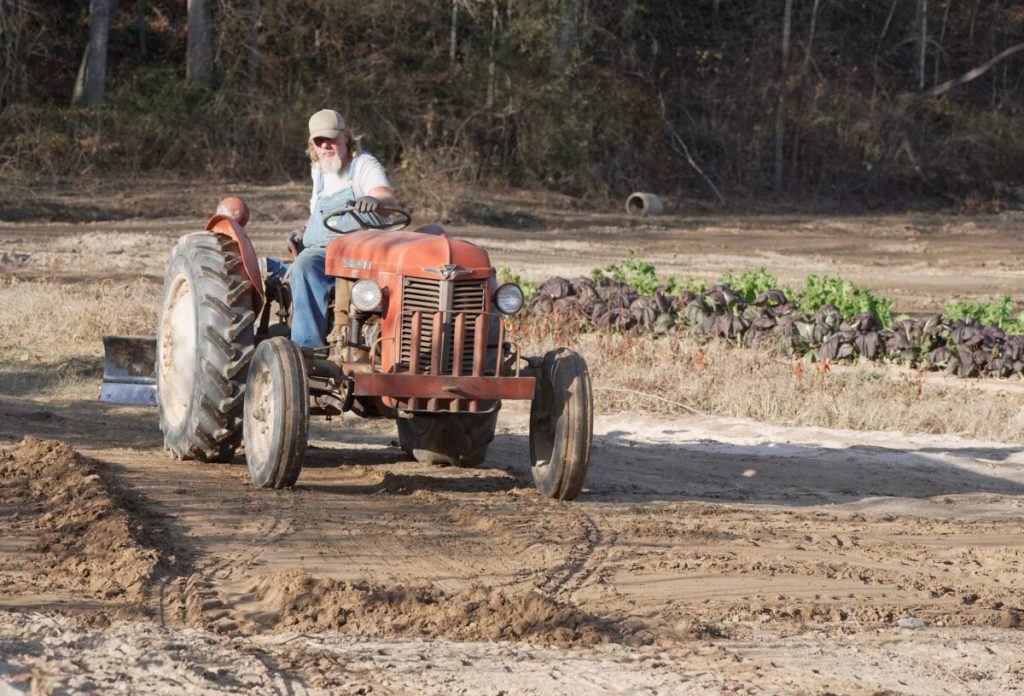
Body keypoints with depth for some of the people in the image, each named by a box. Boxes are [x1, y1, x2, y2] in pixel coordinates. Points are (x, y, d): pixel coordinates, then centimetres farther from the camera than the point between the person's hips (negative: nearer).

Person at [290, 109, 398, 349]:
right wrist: (304, 232, 20)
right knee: (304, 267, -31)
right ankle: (308, 344, -41)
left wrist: (375, 200, -45)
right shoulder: (318, 171, 21)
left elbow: (388, 199, -21)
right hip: (320, 251, 4)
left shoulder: (364, 165, 0)